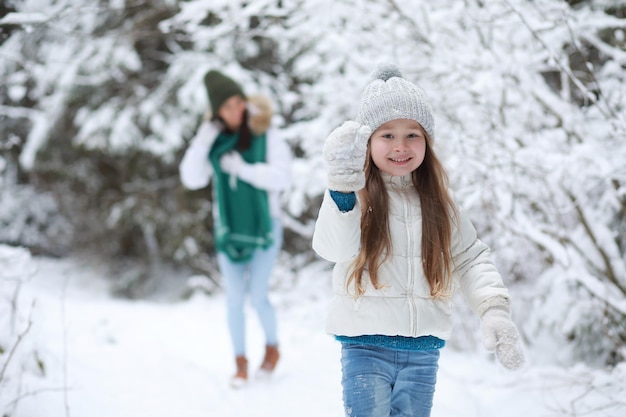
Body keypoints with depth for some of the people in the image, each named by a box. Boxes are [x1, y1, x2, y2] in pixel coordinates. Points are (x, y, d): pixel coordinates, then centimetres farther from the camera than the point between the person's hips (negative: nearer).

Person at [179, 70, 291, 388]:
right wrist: (202, 142, -20)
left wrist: (243, 168, -25)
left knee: (257, 295, -6)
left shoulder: (266, 135, -12)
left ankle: (272, 347, 21)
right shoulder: (213, 139, -3)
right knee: (234, 298, 5)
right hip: (228, 229, 3)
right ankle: (240, 361, 19)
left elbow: (282, 176, -20)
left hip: (264, 226, -3)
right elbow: (191, 179, -10)